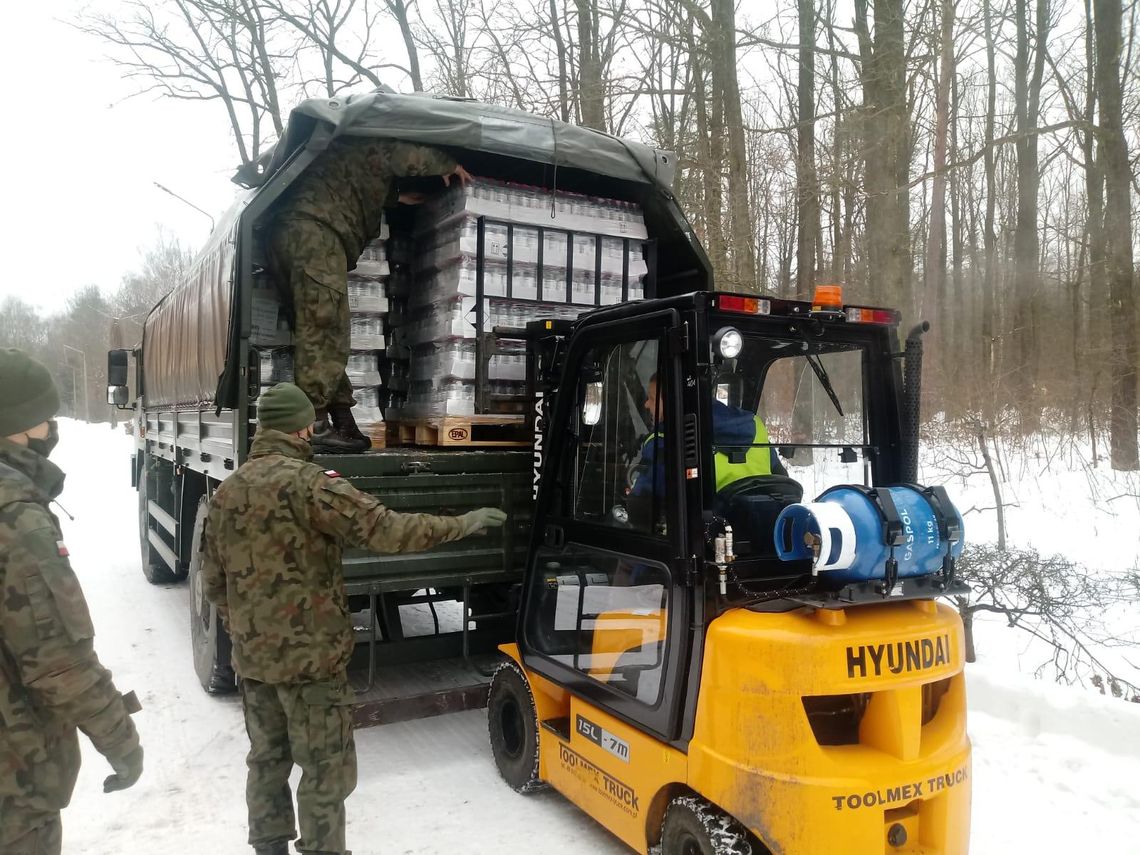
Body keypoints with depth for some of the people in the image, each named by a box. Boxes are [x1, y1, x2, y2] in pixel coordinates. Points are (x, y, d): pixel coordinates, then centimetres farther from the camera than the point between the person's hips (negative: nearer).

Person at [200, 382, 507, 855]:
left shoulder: (226, 491, 6)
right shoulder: (306, 482, -19)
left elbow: (214, 581, 13)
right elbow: (384, 529, -24)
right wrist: (461, 524, -14)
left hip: (252, 656, 8)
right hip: (310, 655, -8)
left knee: (266, 759, 21)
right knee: (325, 771, 5)